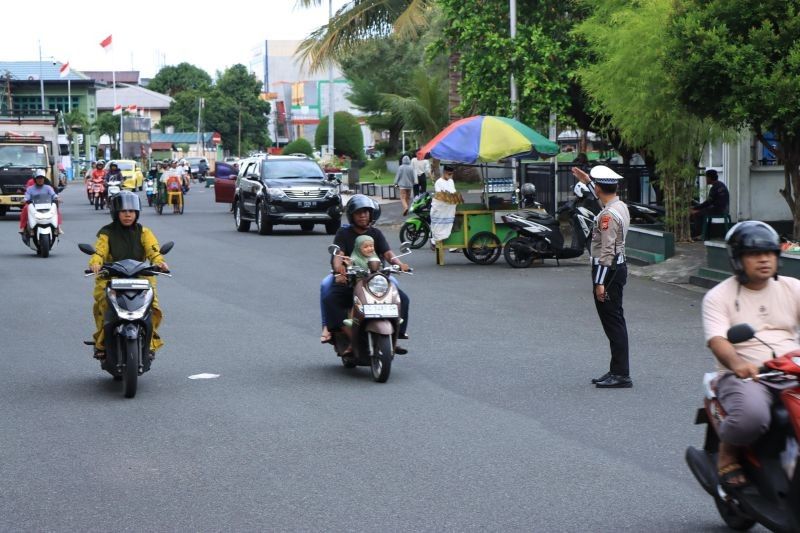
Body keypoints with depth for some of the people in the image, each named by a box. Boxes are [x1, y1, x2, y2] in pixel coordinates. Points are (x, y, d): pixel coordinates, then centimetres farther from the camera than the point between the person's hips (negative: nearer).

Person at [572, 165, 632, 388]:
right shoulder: (621, 206, 10)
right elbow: (604, 200, 37)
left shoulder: (608, 215, -19)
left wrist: (600, 282, -23)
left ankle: (621, 374, -8)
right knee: (615, 322, 13)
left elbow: (607, 251, -23)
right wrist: (587, 181, 44)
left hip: (608, 269, -10)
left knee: (613, 322, -9)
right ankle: (617, 371, 19)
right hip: (618, 267, 10)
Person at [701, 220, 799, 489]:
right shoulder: (719, 296, 4)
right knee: (751, 416, -36)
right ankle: (728, 452, -3)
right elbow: (717, 340, -12)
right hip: (744, 375, -4)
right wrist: (737, 364, -34)